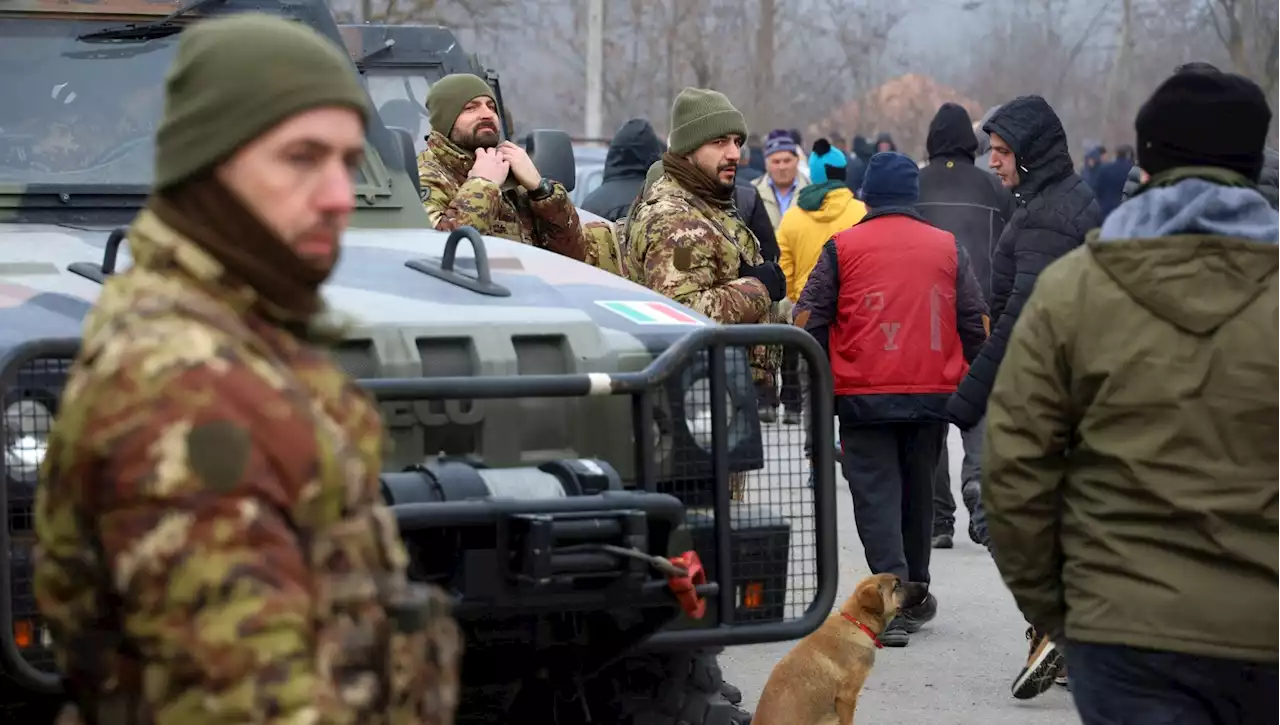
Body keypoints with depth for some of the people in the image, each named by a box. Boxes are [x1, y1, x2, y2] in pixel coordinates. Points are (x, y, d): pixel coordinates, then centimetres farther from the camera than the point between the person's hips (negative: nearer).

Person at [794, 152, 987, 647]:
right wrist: (971, 381, 22)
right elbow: (976, 322, 9)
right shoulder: (947, 247, 7)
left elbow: (809, 320, -1)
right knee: (918, 491, 18)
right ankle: (915, 596, 30)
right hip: (933, 395, 3)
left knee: (876, 496, -2)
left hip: (864, 396, -3)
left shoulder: (842, 247, -1)